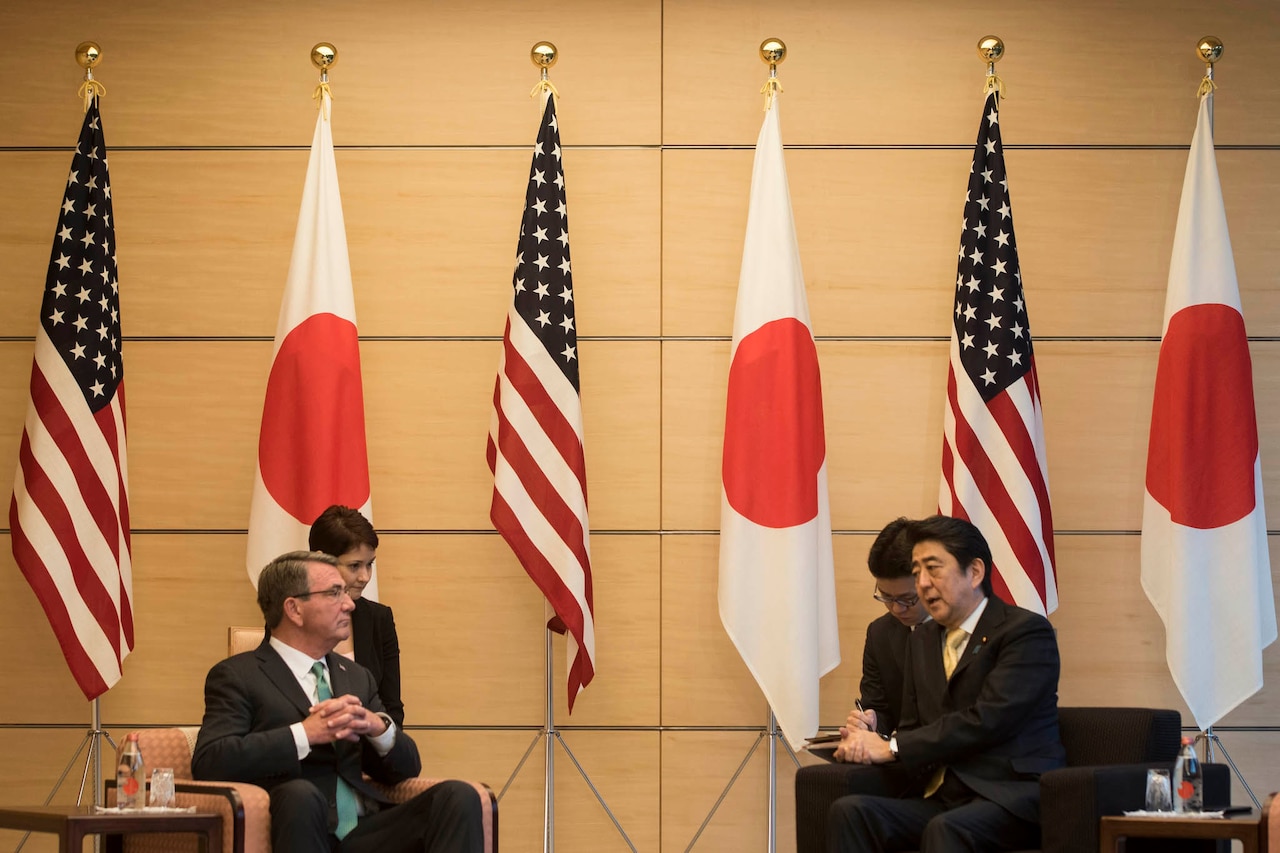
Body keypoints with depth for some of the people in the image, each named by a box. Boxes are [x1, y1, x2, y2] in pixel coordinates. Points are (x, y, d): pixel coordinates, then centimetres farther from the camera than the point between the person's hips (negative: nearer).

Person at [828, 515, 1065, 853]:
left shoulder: (1028, 631, -4)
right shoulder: (922, 640, 21)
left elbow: (987, 721, -15)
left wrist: (892, 748, -13)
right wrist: (867, 742, -6)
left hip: (1012, 797, -7)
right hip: (939, 799, 7)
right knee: (849, 811, -21)